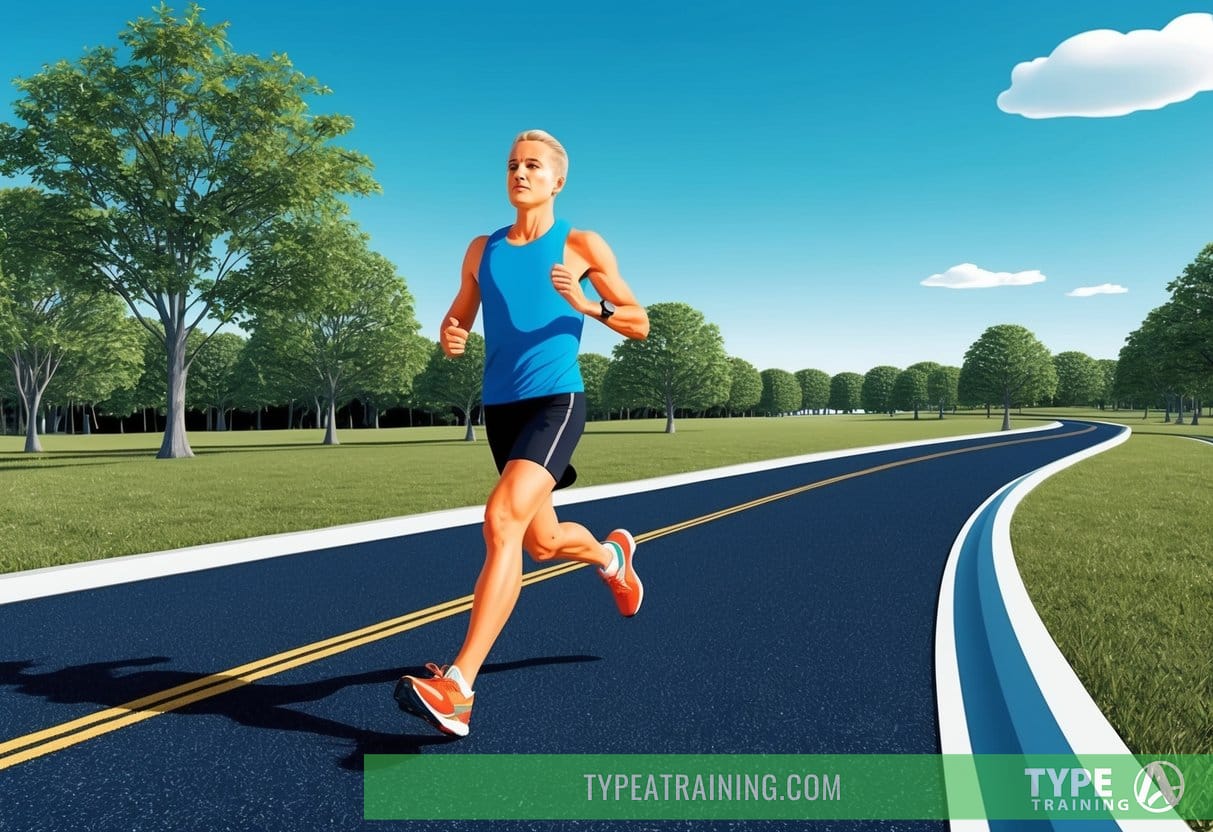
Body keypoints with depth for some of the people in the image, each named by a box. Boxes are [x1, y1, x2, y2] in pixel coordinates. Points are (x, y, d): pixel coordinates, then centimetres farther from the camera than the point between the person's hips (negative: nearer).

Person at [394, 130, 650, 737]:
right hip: (500, 409, 6)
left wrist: (586, 305, -15)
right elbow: (457, 319, 20)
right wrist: (450, 338, -5)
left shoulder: (581, 246, 2)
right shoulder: (482, 250, 14)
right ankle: (611, 556, 50)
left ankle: (458, 687, -22)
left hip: (555, 403, -6)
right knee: (543, 542, 16)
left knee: (501, 521, -25)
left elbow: (639, 323, 4)